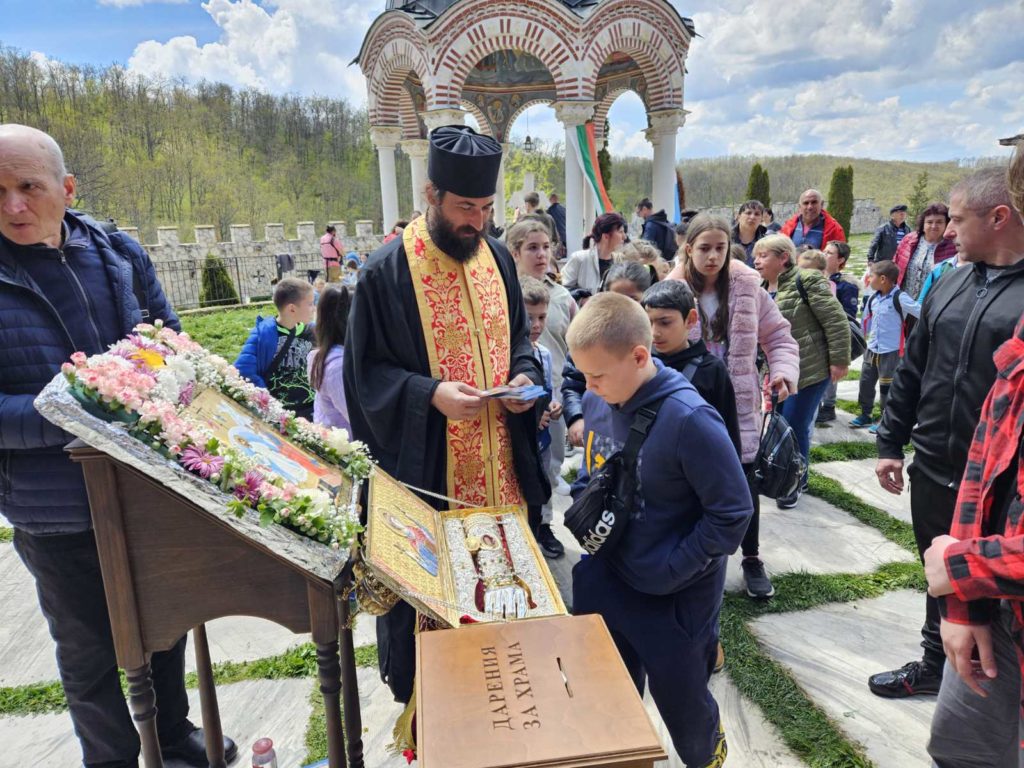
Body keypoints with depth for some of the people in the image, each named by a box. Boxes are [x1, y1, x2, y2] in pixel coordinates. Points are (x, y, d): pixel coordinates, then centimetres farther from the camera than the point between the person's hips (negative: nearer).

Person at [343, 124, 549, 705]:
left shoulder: (497, 257, 6)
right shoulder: (388, 271, -10)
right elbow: (365, 369, -7)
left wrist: (525, 374, -5)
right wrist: (428, 394, -23)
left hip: (502, 467, 5)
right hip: (426, 469, -5)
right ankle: (420, 701, 32)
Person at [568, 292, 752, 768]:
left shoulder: (688, 420, -29)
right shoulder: (596, 402, -8)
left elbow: (732, 512, -21)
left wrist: (669, 571, -19)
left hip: (674, 594, -5)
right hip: (608, 575, 5)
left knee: (678, 694, 18)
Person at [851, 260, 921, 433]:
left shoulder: (899, 298, -17)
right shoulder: (873, 298, 3)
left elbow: (920, 312, -19)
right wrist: (866, 335, 21)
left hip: (891, 351, -7)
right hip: (872, 349, 7)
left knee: (886, 386, 3)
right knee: (866, 382, 14)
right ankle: (866, 414, 29)